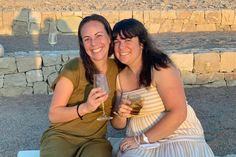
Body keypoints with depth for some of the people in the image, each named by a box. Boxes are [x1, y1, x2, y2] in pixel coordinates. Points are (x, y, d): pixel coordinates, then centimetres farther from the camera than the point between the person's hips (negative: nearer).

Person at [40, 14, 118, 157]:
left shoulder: (117, 69, 3)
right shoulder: (74, 67, -10)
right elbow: (53, 115, -9)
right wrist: (85, 107, -23)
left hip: (95, 140, 3)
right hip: (61, 136, -2)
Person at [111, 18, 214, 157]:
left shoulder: (160, 68, -11)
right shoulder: (120, 77, 5)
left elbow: (178, 113, -19)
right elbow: (118, 125, 12)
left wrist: (142, 139, -17)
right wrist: (120, 115, -11)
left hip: (179, 138, -4)